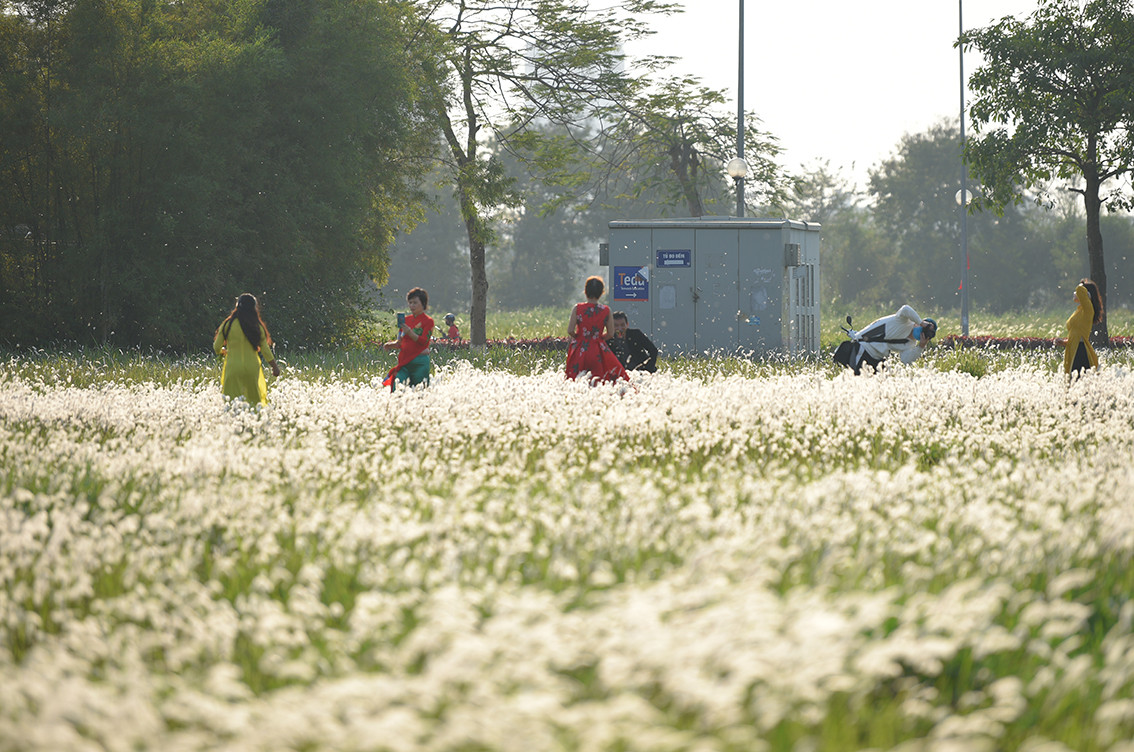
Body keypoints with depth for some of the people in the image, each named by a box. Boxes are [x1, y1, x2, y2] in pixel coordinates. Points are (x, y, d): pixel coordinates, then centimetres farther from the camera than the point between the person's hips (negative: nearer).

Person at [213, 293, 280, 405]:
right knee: (255, 401, 11)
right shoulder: (257, 327, 1)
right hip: (252, 368, 1)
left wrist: (224, 351, 26)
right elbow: (265, 350, 5)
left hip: (233, 367, -1)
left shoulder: (227, 325, -1)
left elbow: (217, 348, 3)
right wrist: (275, 366, 18)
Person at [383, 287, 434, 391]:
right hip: (404, 361, 5)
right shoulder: (406, 320, 15)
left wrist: (409, 332, -25)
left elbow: (423, 341, -12)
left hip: (419, 362, -5)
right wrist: (392, 344, -2)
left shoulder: (428, 321, 0)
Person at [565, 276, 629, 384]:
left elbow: (570, 331, -8)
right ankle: (597, 379, -22)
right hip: (598, 349, 0)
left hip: (580, 349, 0)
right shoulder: (606, 310, -3)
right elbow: (610, 333, 2)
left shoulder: (577, 308, -6)